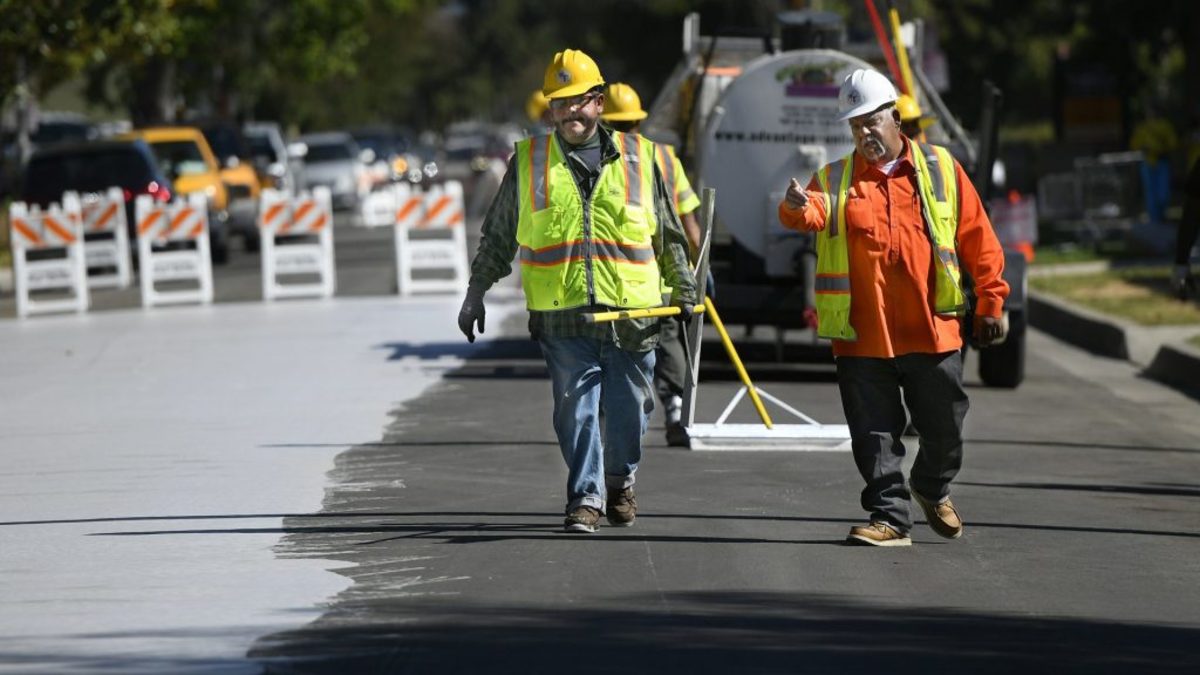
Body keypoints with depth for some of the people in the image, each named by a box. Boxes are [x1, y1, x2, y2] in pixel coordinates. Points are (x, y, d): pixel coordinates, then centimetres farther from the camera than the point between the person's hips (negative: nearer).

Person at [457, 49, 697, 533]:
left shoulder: (639, 159, 9)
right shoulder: (528, 162, 9)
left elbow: (669, 235, 17)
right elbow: (498, 237, 16)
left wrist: (683, 289, 15)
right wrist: (476, 292, 14)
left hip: (631, 312, 1)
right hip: (562, 316, -1)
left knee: (629, 408, 7)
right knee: (576, 408, -6)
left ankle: (620, 482, 29)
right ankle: (586, 496, -1)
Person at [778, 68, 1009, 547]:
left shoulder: (940, 169, 6)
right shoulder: (834, 180, 7)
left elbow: (978, 239, 9)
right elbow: (813, 212, -15)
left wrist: (990, 302, 7)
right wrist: (797, 208, -39)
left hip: (932, 329, 0)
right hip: (863, 335, 0)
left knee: (944, 427, 9)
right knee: (875, 434, 1)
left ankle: (932, 489, 36)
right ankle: (890, 517, 9)